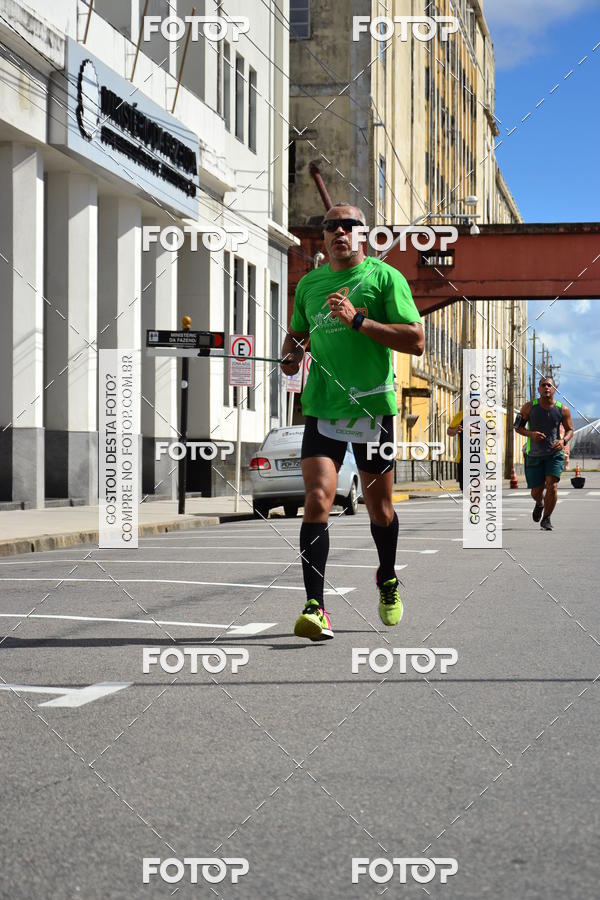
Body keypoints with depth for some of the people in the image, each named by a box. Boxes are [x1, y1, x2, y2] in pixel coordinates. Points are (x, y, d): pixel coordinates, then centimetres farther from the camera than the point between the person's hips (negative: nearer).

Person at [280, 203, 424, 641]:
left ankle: (388, 580, 38)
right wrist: (291, 355, 4)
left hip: (372, 406, -2)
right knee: (317, 499, -14)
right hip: (322, 408, 2)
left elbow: (416, 341, -9)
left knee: (379, 507, 10)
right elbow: (296, 334, 28)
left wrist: (357, 319, -17)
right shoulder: (309, 283, 13)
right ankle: (315, 608, -14)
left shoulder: (385, 276, -1)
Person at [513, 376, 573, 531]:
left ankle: (546, 518, 2)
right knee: (536, 491, 4)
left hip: (554, 454, -1)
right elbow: (518, 426, 3)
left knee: (552, 485, -17)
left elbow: (569, 430, 7)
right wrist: (530, 434, -17)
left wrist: (563, 440, -14)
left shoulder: (563, 409, -2)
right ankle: (539, 503, 43)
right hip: (534, 454, 1)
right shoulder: (529, 407, -3)